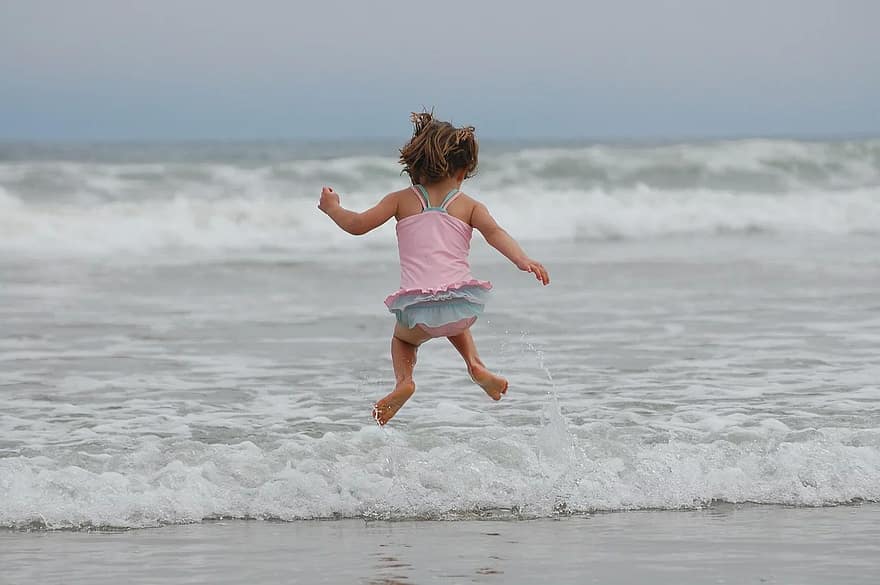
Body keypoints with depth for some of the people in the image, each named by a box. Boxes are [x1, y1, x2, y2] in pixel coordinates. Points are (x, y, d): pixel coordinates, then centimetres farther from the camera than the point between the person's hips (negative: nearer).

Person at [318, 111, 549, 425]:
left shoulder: (402, 200, 12)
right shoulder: (469, 206, 12)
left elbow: (357, 225, 8)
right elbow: (494, 232, -6)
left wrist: (332, 208, 27)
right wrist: (523, 261, -18)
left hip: (418, 308, -2)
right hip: (463, 303, 2)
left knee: (403, 336, 33)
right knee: (454, 322, 41)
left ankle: (404, 379, 4)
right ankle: (475, 365, 17)